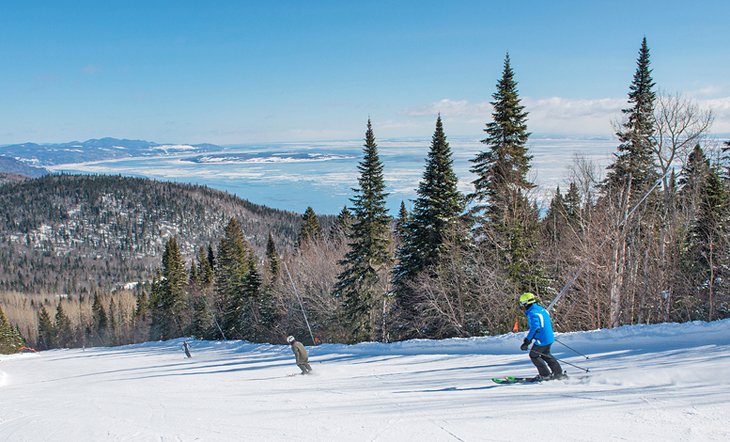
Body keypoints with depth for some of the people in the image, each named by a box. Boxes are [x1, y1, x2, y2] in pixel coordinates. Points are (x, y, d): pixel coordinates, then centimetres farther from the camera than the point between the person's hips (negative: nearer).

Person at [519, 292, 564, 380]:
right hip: (550, 338, 9)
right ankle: (558, 373, 27)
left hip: (542, 340, -9)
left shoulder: (532, 313, -20)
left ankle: (545, 375, 13)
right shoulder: (541, 309, 9)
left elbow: (535, 328, -31)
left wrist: (527, 342, -31)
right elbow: (549, 323, 22)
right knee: (545, 354, 28)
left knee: (533, 355, 11)